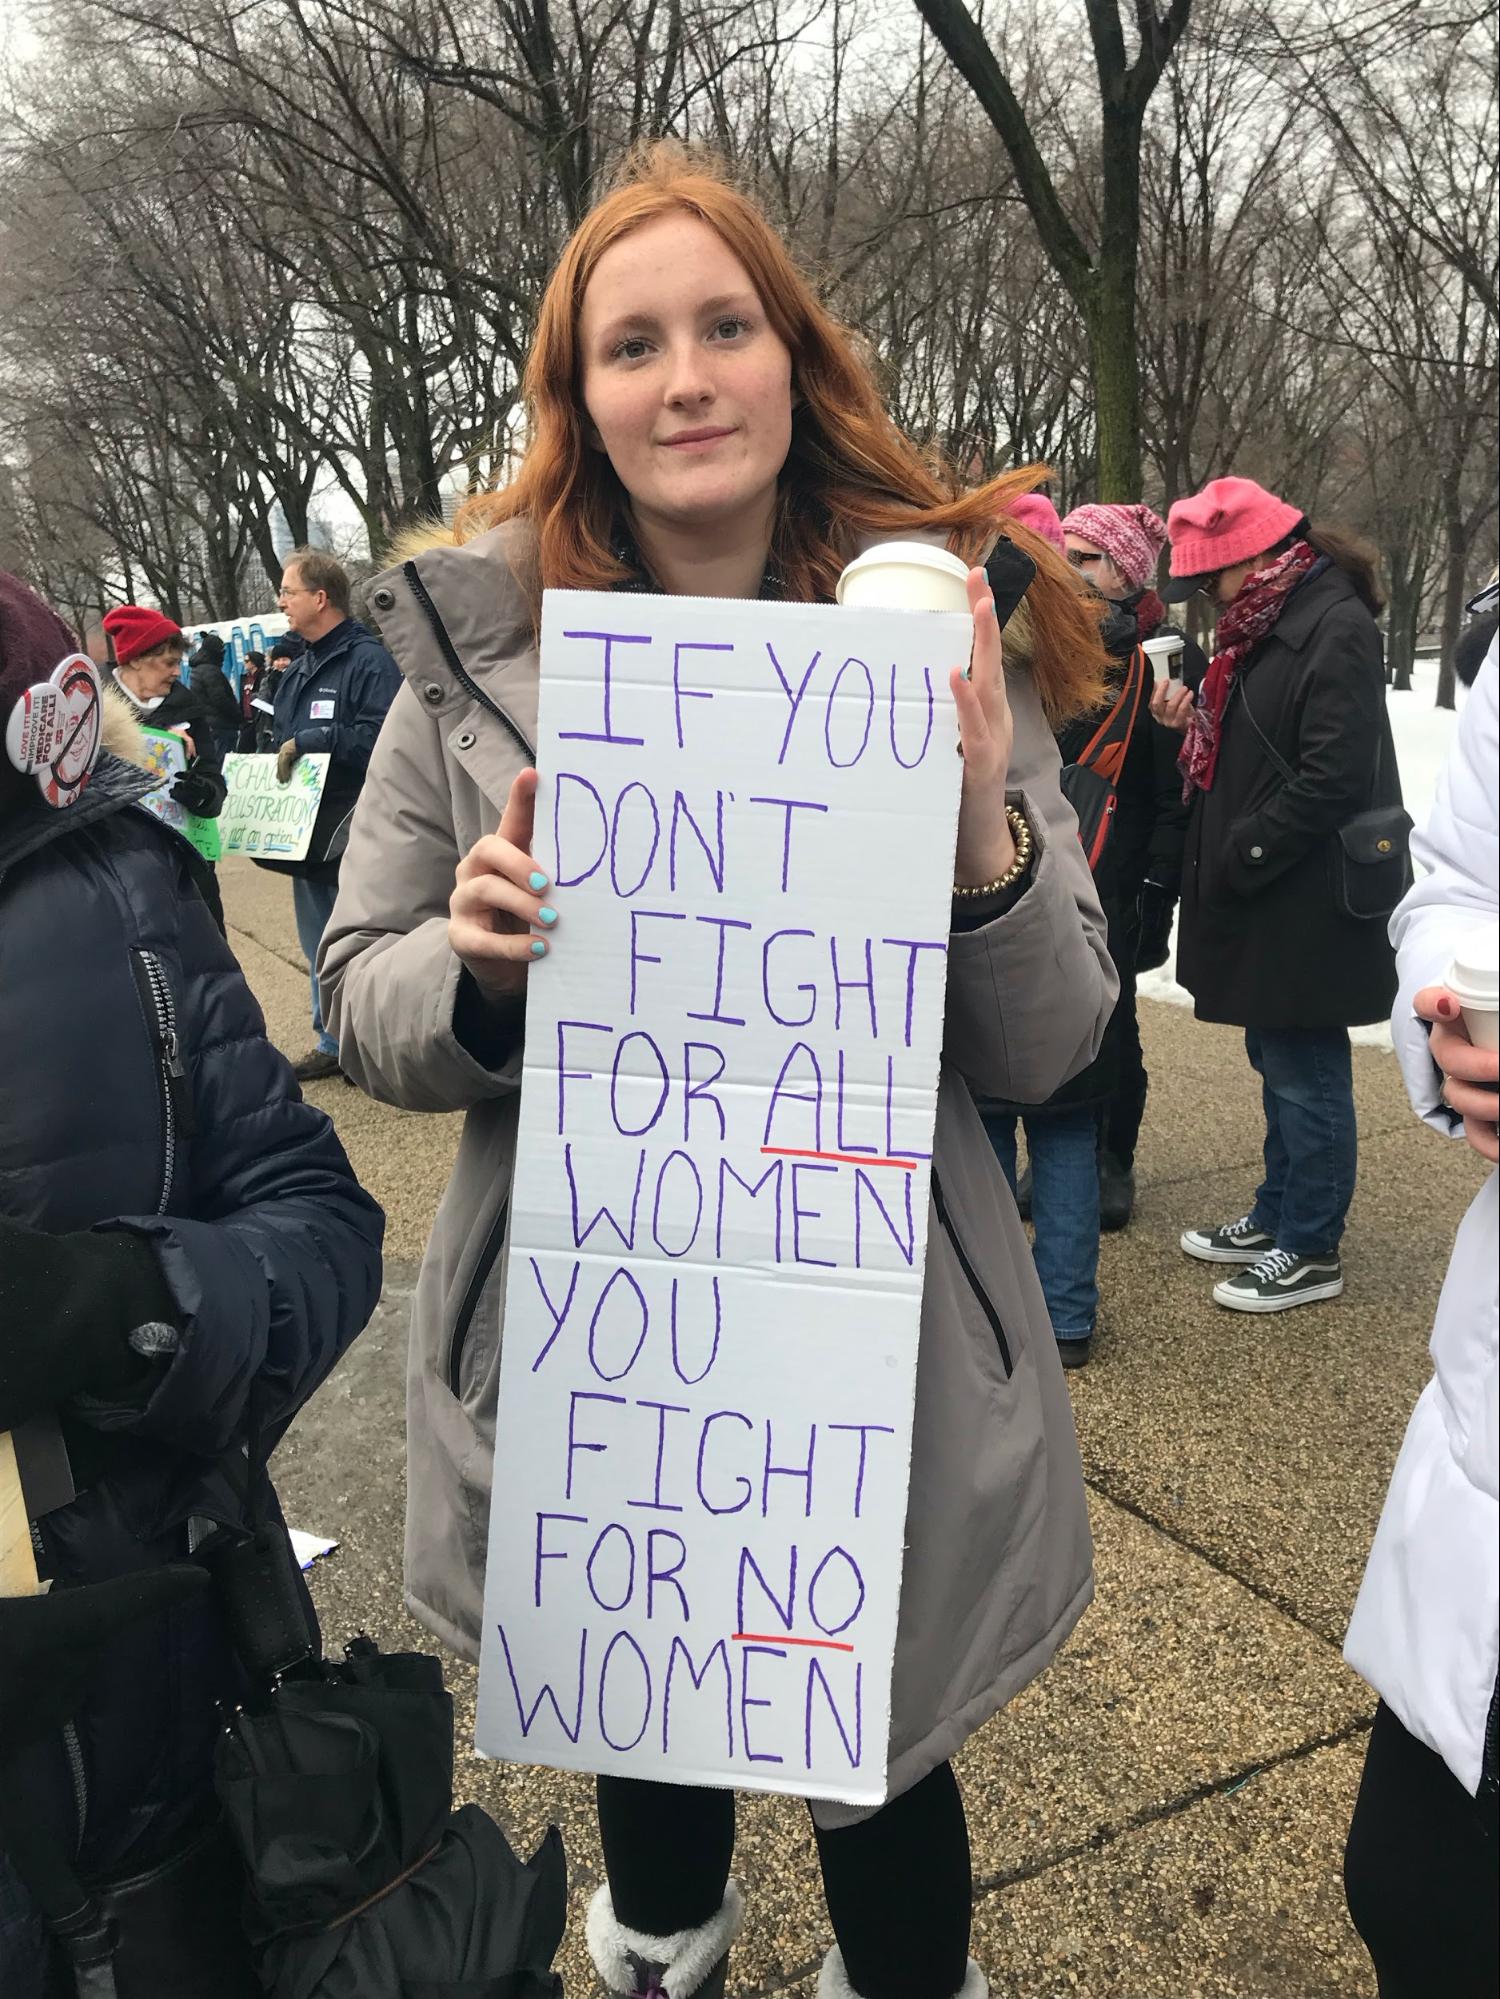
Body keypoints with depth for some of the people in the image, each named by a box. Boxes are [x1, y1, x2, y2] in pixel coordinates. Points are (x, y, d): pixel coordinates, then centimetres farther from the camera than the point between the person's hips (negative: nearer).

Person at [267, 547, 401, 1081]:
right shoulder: (296, 670, 16)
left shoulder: (369, 661, -12)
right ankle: (333, 1041, 29)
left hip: (354, 834, -9)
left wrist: (308, 741, -21)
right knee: (320, 948, 16)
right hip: (308, 834, 9)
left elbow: (382, 738, -24)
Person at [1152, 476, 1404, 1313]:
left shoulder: (1336, 627, -15)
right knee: (1277, 1059, 18)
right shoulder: (1268, 623, 14)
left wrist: (1240, 855, -17)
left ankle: (1311, 1251, 12)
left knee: (1306, 1071, -1)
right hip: (1266, 895, 10)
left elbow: (1333, 776, -21)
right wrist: (1194, 722, 2)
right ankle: (1279, 1217, 32)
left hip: (1311, 900, -9)